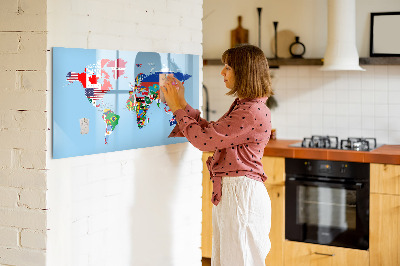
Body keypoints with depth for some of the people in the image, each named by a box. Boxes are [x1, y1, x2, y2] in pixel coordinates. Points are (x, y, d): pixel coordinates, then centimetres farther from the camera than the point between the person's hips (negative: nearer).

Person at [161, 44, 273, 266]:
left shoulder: (253, 112, -19)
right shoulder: (242, 106, 14)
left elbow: (204, 139, -19)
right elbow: (210, 132, 17)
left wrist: (178, 108, -7)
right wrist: (182, 104, 14)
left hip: (241, 193, -10)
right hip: (228, 192, 10)